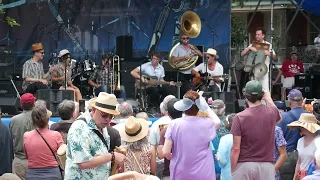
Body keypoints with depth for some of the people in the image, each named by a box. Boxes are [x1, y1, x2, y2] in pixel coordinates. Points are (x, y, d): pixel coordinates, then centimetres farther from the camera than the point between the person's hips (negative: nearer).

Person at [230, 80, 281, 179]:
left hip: (244, 165, -3)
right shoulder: (271, 112, 0)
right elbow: (278, 117, 28)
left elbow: (236, 149, -10)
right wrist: (269, 99, 38)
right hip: (267, 165, 3)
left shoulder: (240, 117, -10)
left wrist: (232, 171, -2)